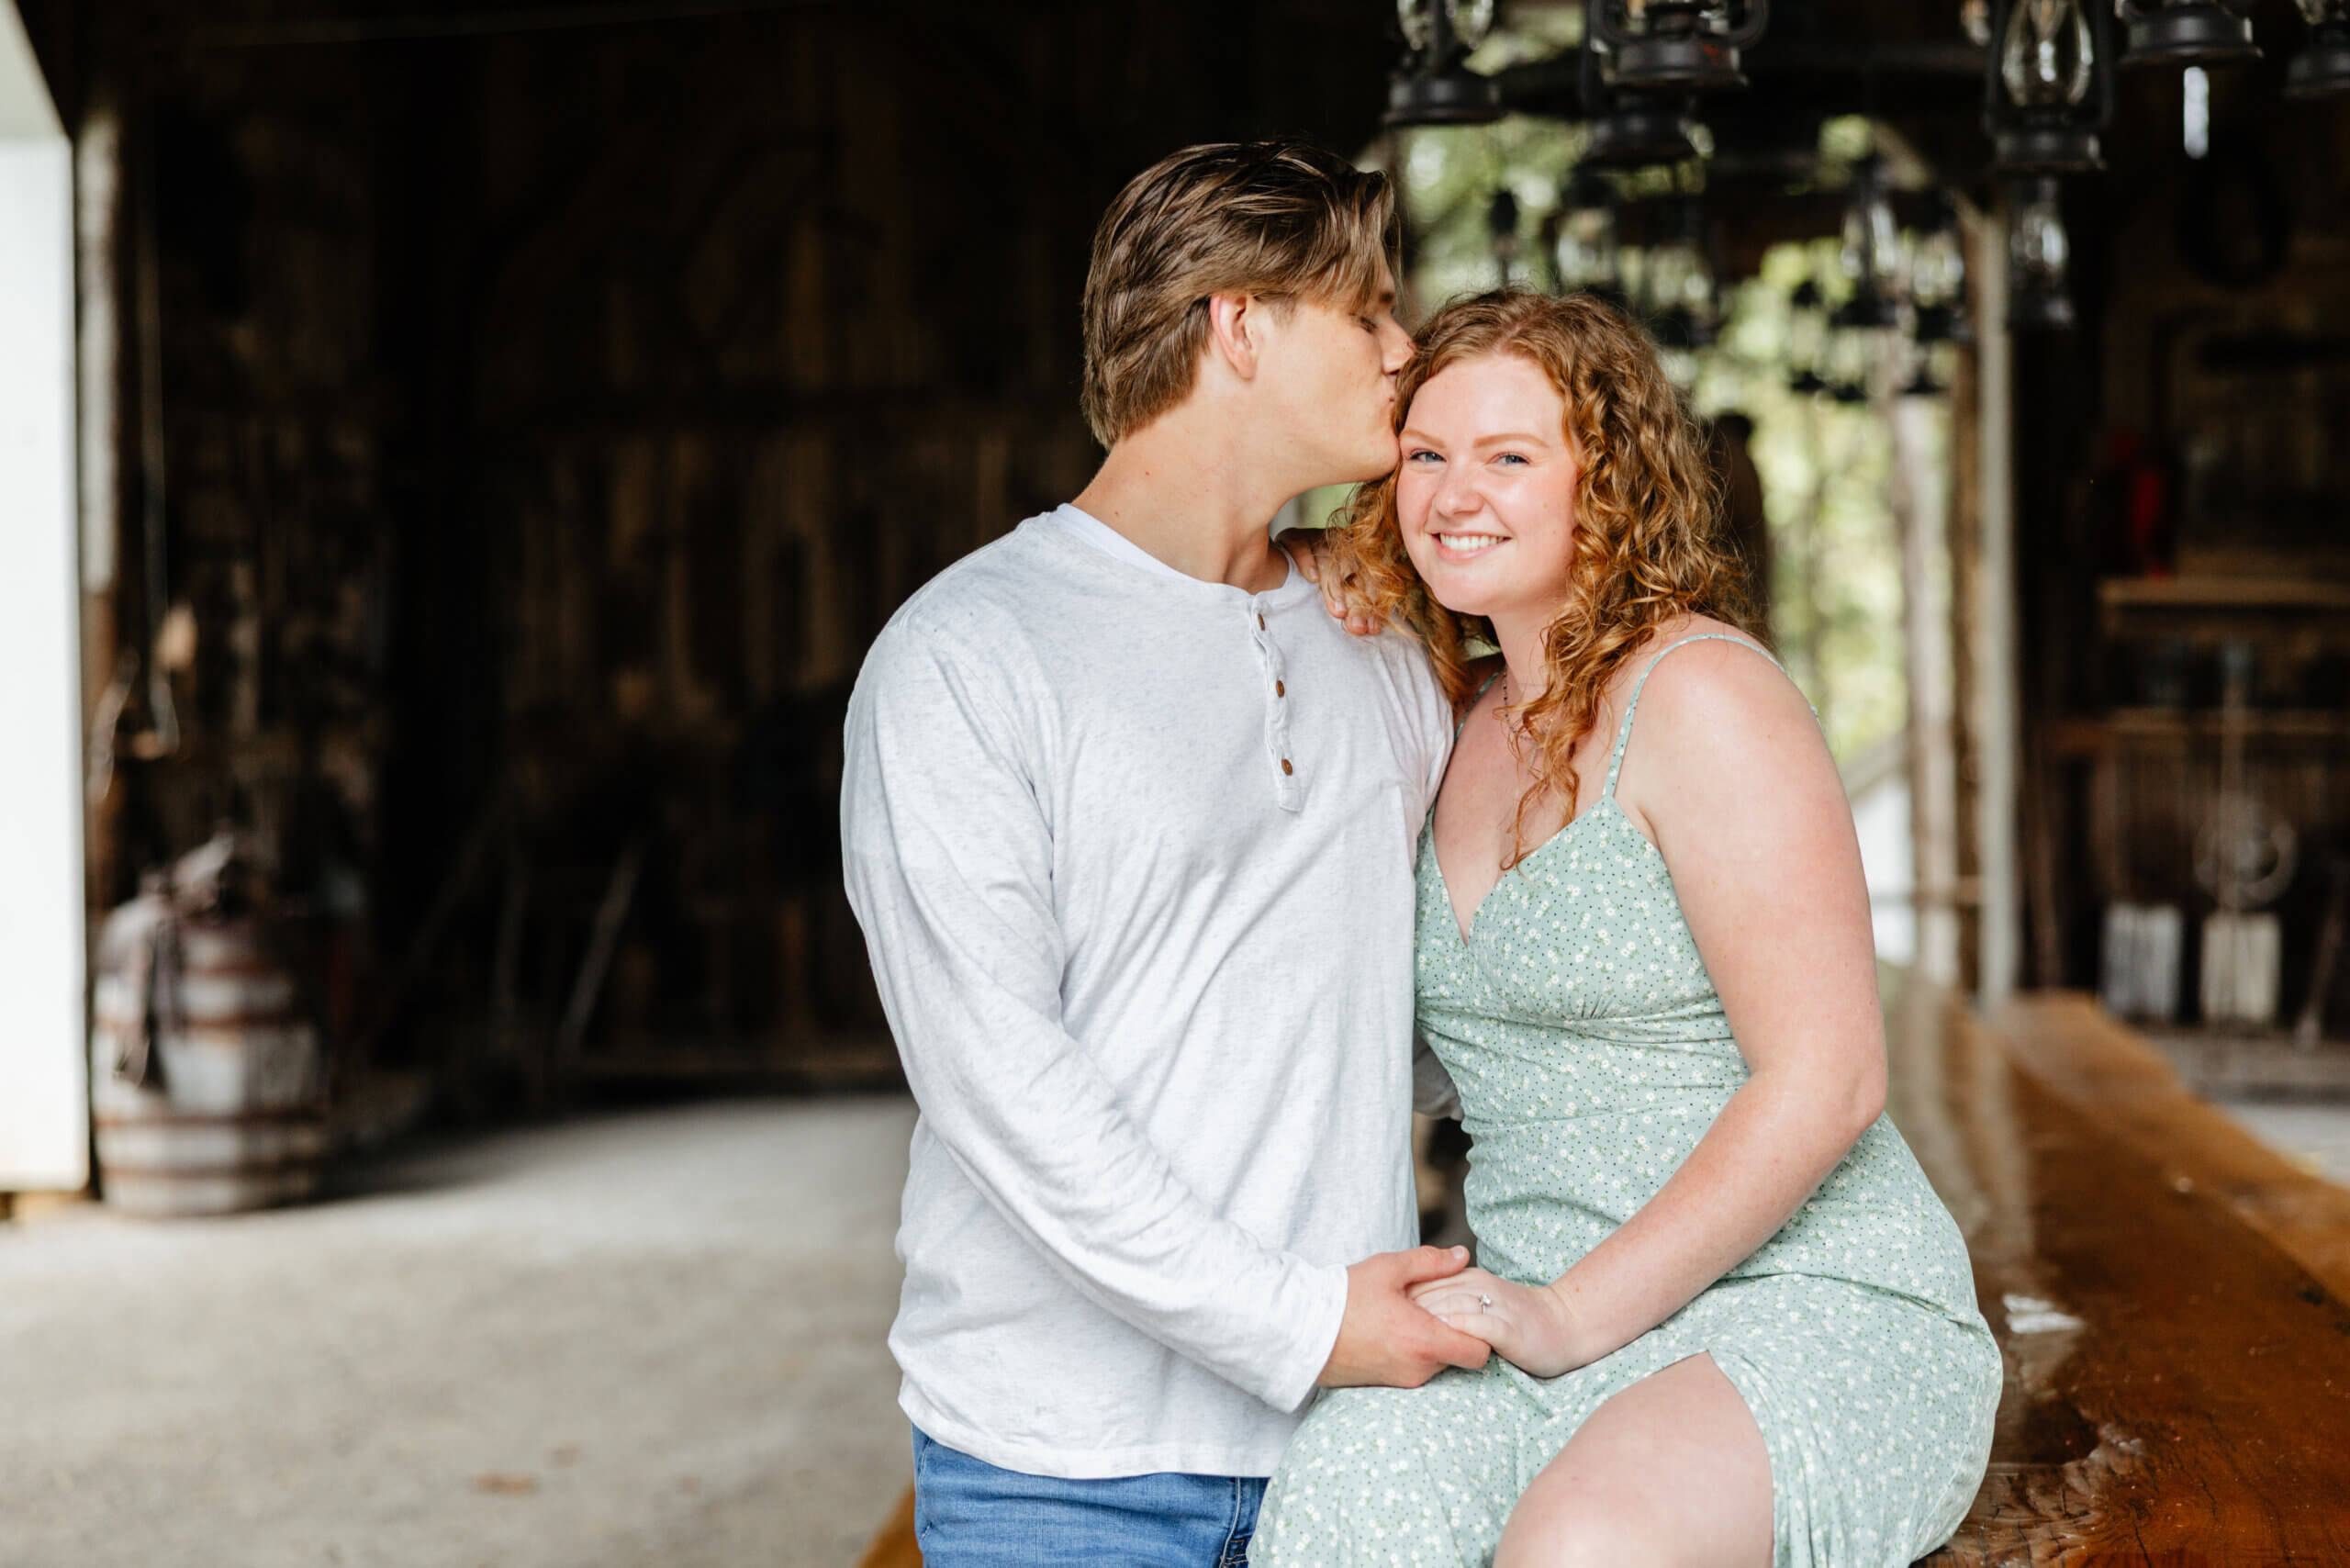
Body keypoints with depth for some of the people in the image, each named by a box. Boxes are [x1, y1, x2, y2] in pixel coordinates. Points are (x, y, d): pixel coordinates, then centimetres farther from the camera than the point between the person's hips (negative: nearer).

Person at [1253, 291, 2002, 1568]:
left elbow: (1823, 1085, -14)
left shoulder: (1701, 694, -9)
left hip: (1815, 1323, -5)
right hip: (1548, 1335, 6)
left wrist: (1572, 1315, -15)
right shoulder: (1463, 720, 14)